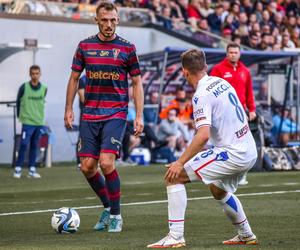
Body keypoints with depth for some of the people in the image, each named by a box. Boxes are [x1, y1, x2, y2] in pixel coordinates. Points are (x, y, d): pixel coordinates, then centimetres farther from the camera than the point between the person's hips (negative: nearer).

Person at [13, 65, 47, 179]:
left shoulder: (44, 88, 3)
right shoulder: (24, 87, -7)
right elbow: (18, 101, 4)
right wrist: (20, 115, 6)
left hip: (39, 122, 4)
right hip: (27, 122, -4)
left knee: (34, 146, 9)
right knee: (24, 145, -9)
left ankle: (32, 169, 13)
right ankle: (18, 168, -2)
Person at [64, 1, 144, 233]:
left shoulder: (127, 48, 0)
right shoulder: (85, 46, 7)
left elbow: (137, 83, 3)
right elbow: (74, 78, 15)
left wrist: (139, 116, -3)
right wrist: (69, 109, 9)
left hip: (116, 114, -3)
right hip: (90, 115, 4)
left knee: (106, 162, -17)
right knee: (87, 166, 1)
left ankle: (115, 215, -1)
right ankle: (107, 206, 24)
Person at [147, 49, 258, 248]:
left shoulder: (202, 95, -15)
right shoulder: (222, 82, 11)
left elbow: (204, 135, -25)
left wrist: (181, 163, -23)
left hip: (232, 153, -9)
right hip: (250, 151, 9)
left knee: (174, 177, -8)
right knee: (218, 190, 35)